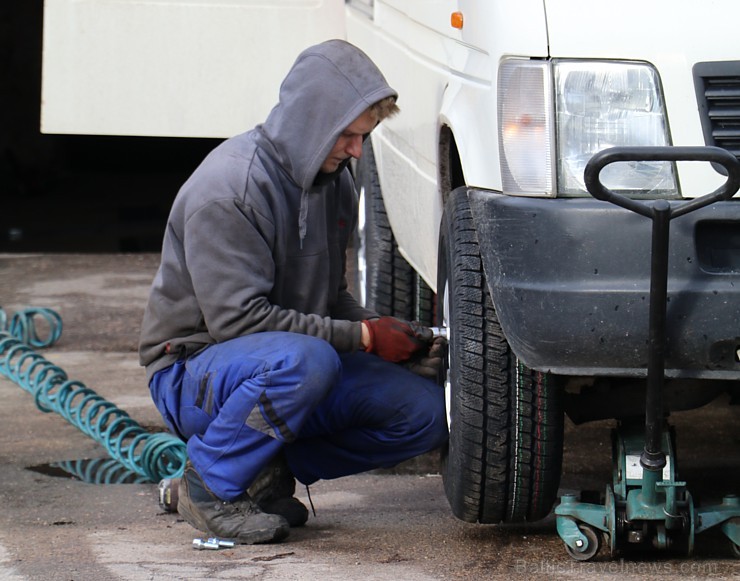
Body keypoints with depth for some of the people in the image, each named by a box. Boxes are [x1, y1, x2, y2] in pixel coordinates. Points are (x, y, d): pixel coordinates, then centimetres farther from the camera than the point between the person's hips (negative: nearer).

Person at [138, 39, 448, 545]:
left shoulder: (335, 181, 7)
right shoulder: (228, 187, -20)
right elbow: (237, 318, -25)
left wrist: (395, 336, -5)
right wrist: (362, 336, -24)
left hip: (296, 363, 8)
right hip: (192, 370, -8)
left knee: (425, 412, -11)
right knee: (305, 360, -40)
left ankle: (266, 474, 1)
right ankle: (211, 486, -17)